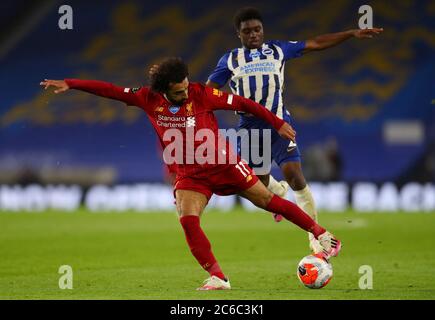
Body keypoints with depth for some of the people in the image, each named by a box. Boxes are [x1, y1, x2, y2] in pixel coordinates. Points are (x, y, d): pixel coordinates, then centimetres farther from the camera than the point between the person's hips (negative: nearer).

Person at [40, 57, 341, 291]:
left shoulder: (202, 95, -18)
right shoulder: (149, 99, -9)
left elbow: (243, 103, -11)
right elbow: (110, 90, -6)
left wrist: (278, 123, -8)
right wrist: (69, 84, -10)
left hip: (223, 164, -3)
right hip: (189, 174, 3)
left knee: (268, 200, 0)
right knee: (188, 221, -18)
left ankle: (322, 235, 14)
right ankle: (218, 277, -11)